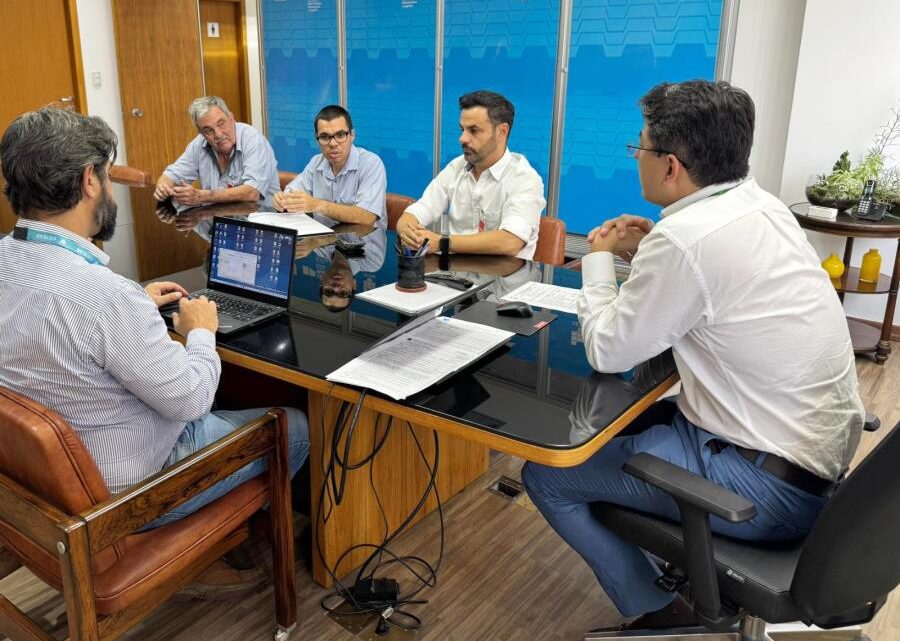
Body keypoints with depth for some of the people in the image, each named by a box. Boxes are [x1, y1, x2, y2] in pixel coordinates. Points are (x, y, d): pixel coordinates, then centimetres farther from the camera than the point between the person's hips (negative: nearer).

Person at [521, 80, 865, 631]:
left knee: (546, 475, -2)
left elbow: (608, 352, -14)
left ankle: (660, 613, 14)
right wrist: (648, 251, 6)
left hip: (769, 482, -9)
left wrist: (600, 260, 1)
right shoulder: (763, 206, 2)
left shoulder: (685, 236, -25)